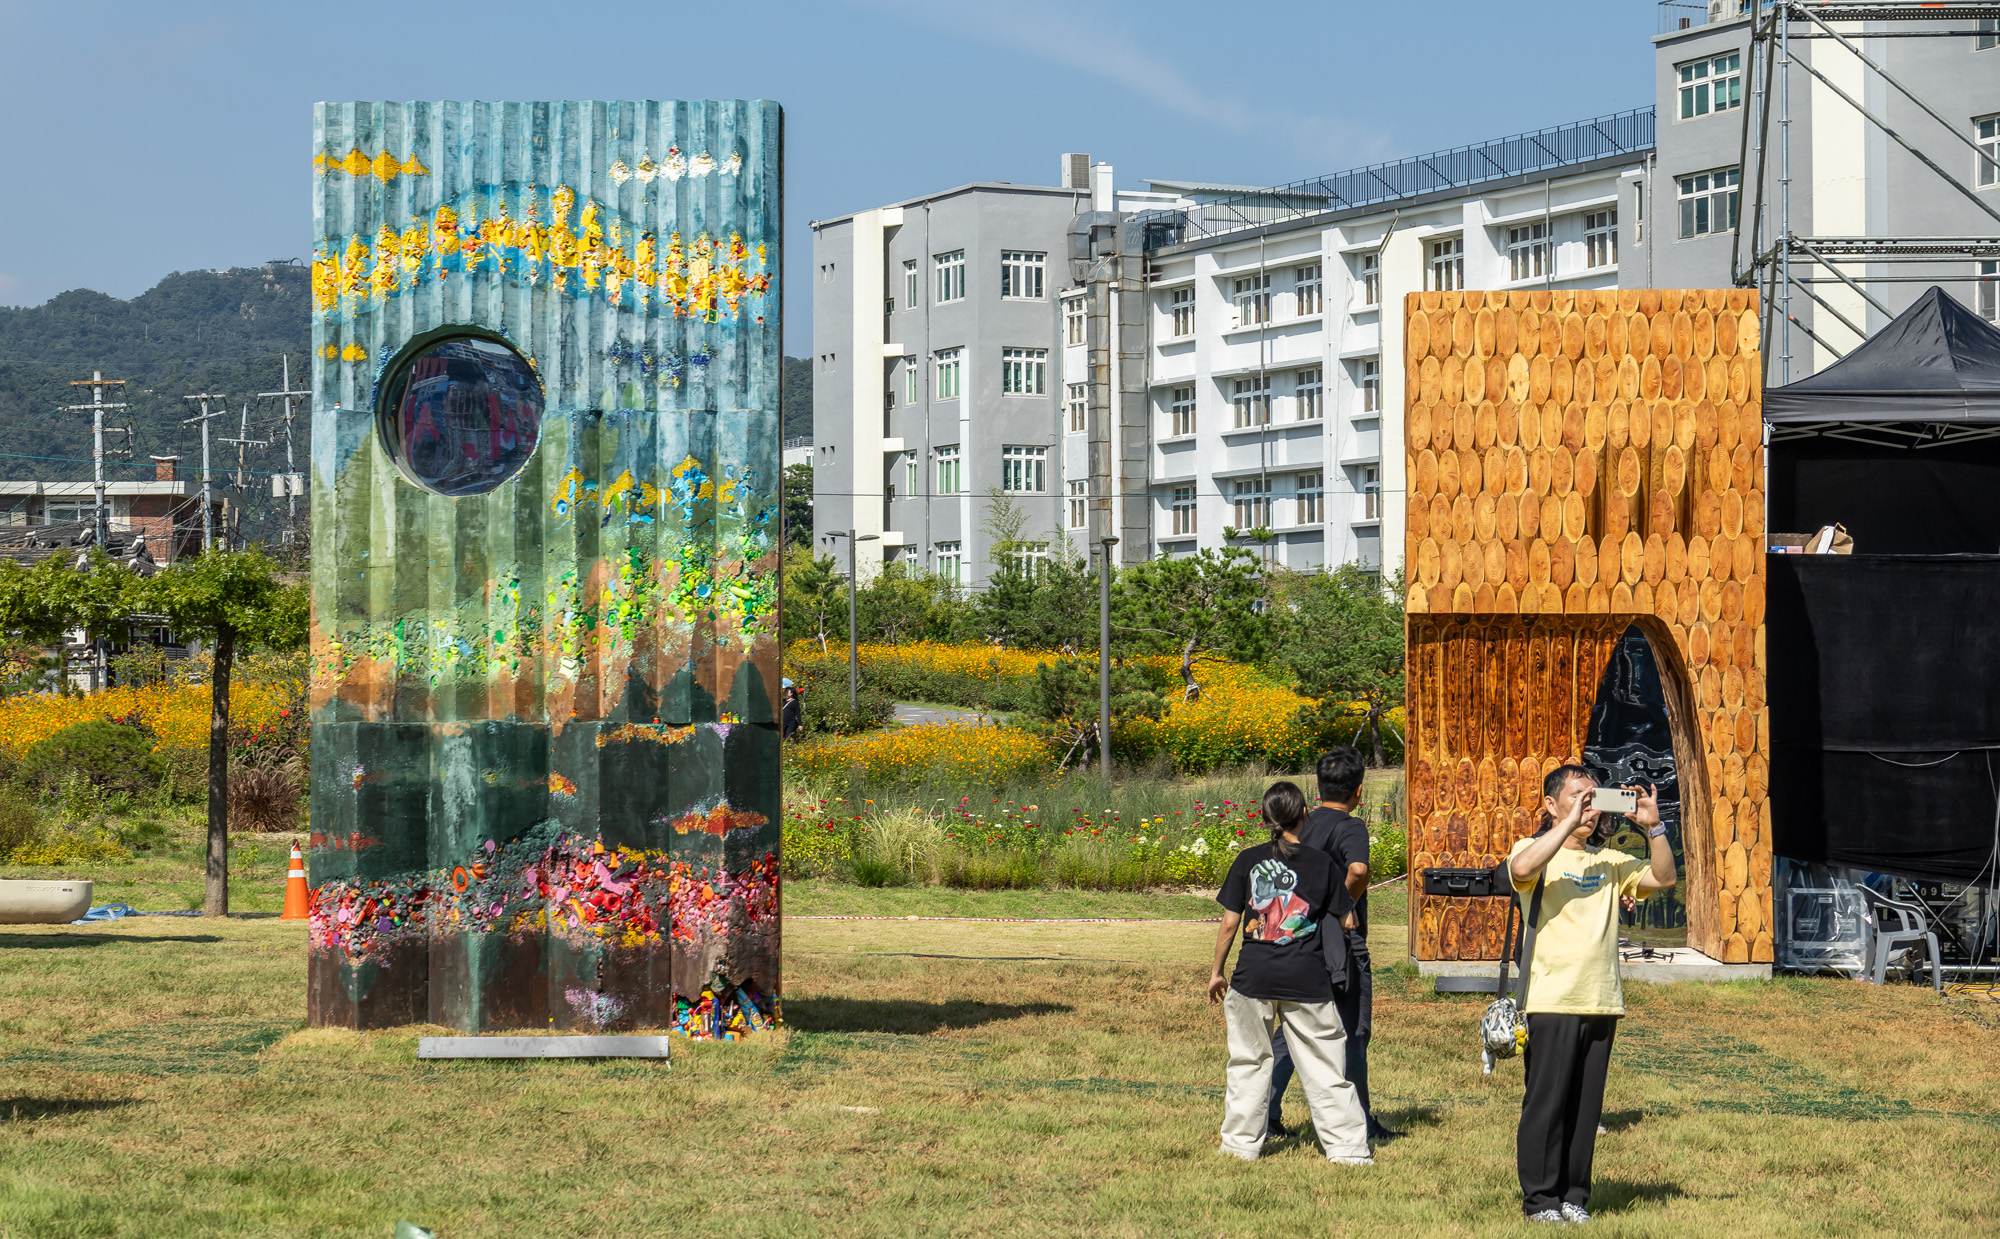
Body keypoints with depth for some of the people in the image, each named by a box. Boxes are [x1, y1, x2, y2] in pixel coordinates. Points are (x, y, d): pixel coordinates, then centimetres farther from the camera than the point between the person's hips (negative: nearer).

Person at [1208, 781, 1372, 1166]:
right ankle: (1346, 1145, 6)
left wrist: (1217, 972, 12)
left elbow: (1229, 923, 2)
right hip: (1307, 977, 0)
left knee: (1248, 1062, 13)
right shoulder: (1320, 863, 0)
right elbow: (1344, 922, 7)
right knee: (1324, 1067, 5)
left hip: (1254, 975, 0)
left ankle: (1242, 1142, 17)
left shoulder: (1248, 861, 0)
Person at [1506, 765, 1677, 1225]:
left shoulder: (1608, 861, 17)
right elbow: (1522, 868, -22)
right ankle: (1541, 1198, 4)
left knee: (1587, 1105, 7)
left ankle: (1574, 1195, 15)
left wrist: (1653, 828, -3)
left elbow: (1662, 879, 9)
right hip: (1551, 1000, -5)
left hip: (1602, 1001, 5)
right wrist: (1571, 821, -21)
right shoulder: (1534, 850, 2)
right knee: (1547, 1102, -4)